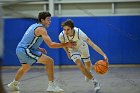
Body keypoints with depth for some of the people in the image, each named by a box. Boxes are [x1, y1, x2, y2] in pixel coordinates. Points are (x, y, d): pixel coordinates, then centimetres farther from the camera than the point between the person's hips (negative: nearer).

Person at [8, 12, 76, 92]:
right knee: (49, 61, -14)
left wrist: (39, 49, 16)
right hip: (26, 50, -10)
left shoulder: (34, 26, 15)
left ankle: (14, 84, 54)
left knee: (25, 67, 36)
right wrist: (66, 44, -17)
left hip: (19, 50, 10)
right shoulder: (41, 29, -14)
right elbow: (51, 44, -21)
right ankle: (52, 85, -16)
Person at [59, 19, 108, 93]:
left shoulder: (79, 33, -42)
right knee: (80, 65, -21)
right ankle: (95, 82, -8)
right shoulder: (61, 35, -35)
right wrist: (67, 52, 7)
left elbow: (92, 44, -45)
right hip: (73, 50, 0)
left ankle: (88, 73, 58)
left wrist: (103, 55, -53)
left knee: (88, 64, 19)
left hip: (82, 47, 0)